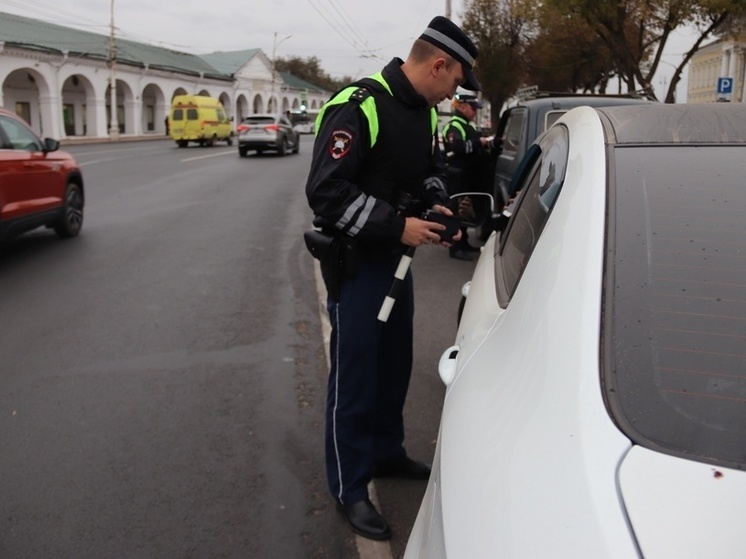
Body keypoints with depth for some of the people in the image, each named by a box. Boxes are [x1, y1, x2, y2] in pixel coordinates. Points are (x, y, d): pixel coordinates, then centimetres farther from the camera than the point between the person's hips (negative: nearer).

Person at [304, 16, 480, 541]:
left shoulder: (425, 112, 6)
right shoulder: (357, 107, -21)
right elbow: (325, 191, -25)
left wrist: (438, 205, -2)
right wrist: (397, 225, -26)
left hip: (396, 256, 9)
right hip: (355, 261, -8)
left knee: (395, 363, 18)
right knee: (354, 374, 0)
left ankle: (387, 453, 38)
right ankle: (350, 488, 15)